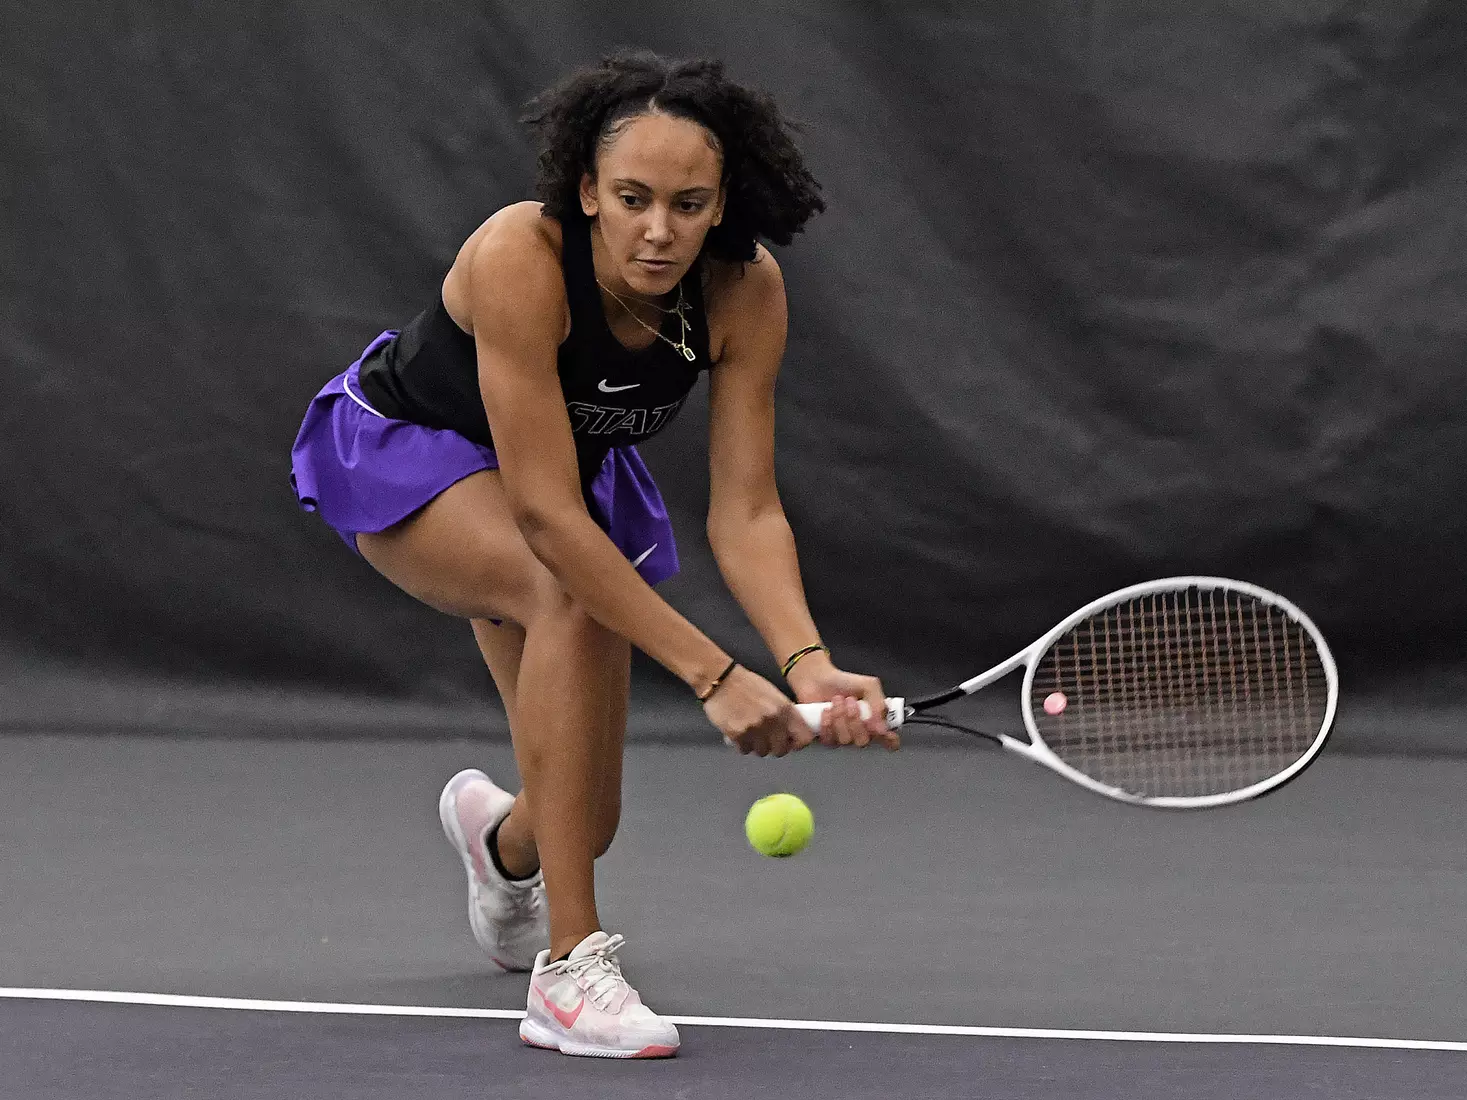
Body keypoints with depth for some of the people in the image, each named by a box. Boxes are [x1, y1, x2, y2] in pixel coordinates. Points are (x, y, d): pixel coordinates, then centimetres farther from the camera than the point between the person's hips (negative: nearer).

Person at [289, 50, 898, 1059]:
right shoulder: (520, 259, -40)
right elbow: (546, 517, -41)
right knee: (570, 594, -37)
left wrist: (810, 664, -43)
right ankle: (569, 969, -33)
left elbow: (745, 512, -25)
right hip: (401, 448, -5)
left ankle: (501, 834, 46)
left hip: (577, 466, 5)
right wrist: (714, 674, -46)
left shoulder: (746, 292, -26)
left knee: (583, 824, 5)